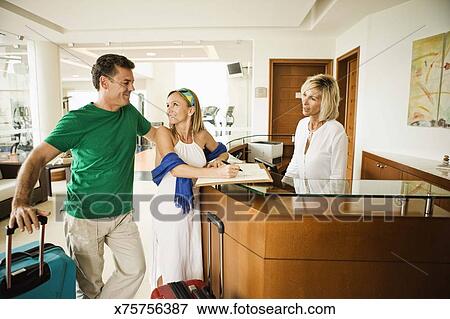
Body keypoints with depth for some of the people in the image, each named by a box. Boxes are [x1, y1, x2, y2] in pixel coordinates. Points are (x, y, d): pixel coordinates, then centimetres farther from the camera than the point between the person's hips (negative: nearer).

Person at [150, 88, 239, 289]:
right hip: (169, 205, -4)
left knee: (194, 262, 15)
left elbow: (222, 152, 21)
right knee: (170, 265, 7)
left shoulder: (202, 135, 2)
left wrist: (218, 161, -3)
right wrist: (216, 173, -35)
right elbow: (175, 168, -26)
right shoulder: (164, 133, -10)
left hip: (192, 203, 4)